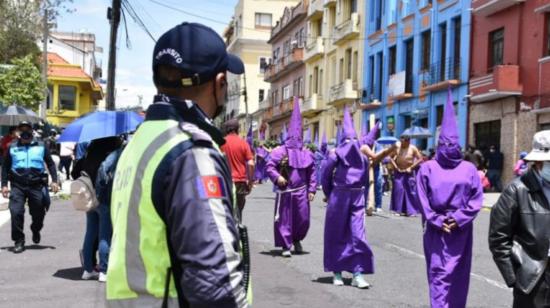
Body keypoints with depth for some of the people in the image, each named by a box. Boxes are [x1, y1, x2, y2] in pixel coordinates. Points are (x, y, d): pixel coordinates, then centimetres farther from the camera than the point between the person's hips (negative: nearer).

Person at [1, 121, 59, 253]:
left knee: (38, 213, 9)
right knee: (16, 212, -12)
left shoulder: (41, 146, 6)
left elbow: (50, 164, 9)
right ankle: (19, 241, 0)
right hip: (17, 186, 0)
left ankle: (36, 231, 39)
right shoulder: (12, 147, 8)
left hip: (36, 185, 0)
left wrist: (54, 181, -1)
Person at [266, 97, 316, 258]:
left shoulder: (307, 154, 6)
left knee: (303, 219, 7)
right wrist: (277, 177, -22)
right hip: (284, 192, -3)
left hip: (301, 192, 3)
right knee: (284, 219, 1)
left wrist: (312, 190, 5)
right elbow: (270, 167, -5)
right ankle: (286, 246, 12)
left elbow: (312, 173, 10)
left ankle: (297, 240, 34)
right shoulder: (280, 151, -4)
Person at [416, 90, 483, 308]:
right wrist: (438, 221, -9)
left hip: (461, 230, 1)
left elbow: (477, 199, 0)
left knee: (458, 275, 7)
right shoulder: (428, 168, 0)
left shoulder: (469, 169, 3)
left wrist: (458, 219, -10)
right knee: (438, 273, -3)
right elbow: (422, 199, -1)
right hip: (435, 229, -1)